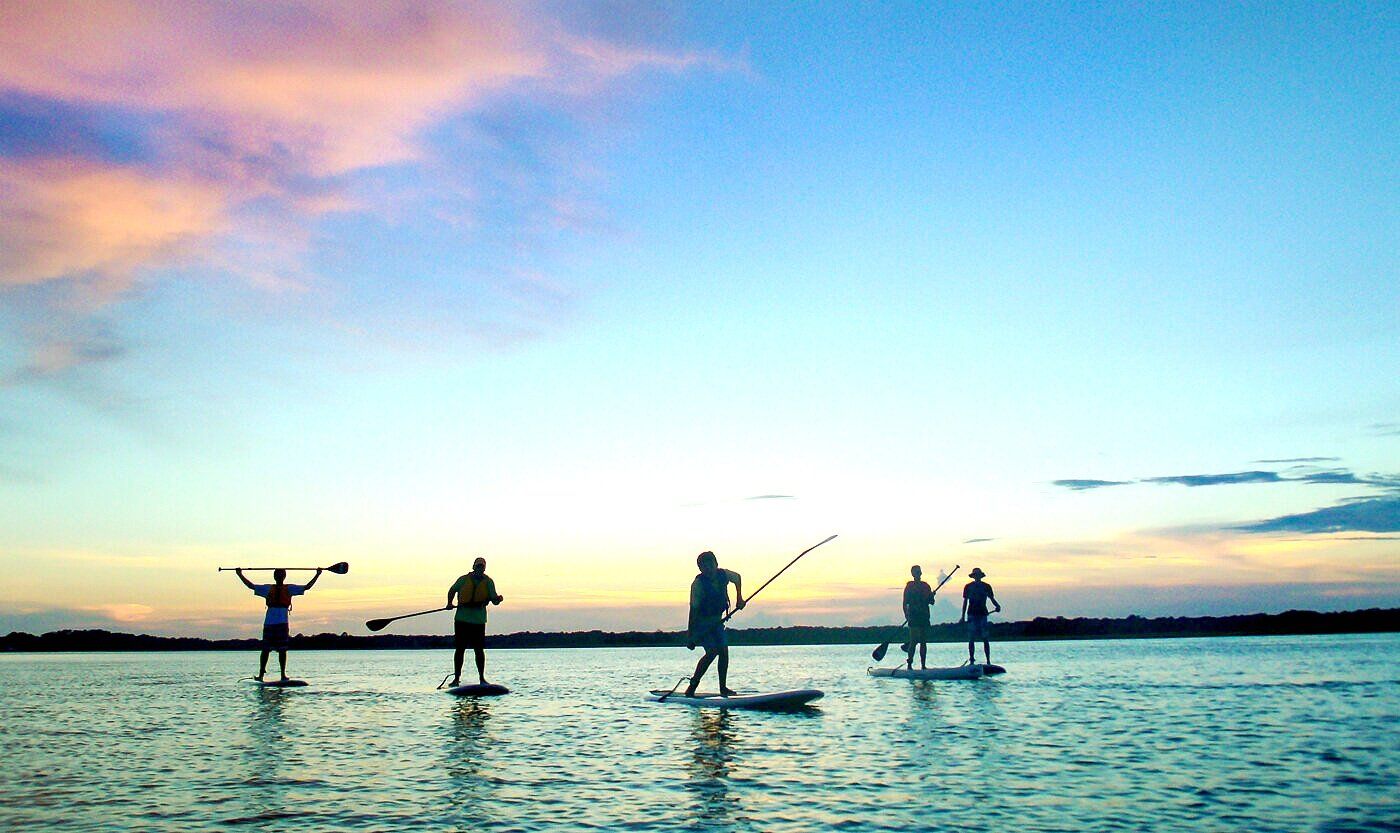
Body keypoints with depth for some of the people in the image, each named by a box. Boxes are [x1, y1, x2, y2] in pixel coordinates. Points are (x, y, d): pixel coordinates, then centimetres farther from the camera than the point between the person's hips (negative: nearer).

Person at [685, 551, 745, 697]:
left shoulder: (723, 574, -9)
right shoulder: (698, 583, -24)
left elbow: (737, 578, 16)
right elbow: (693, 610, -25)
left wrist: (739, 598, 7)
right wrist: (691, 637, -26)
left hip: (717, 620, 6)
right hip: (701, 622, -6)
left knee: (724, 650, -1)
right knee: (712, 651, -19)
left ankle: (723, 687, 11)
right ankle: (691, 687, -13)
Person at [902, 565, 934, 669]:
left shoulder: (926, 585, 14)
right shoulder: (910, 586, -1)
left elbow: (931, 602, 14)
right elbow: (905, 602, -6)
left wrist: (931, 596, -7)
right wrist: (906, 615, -16)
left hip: (924, 616, 6)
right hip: (913, 616, -6)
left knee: (924, 642, 6)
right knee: (913, 641, -10)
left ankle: (923, 665, 10)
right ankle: (909, 664, -8)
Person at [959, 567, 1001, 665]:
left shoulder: (986, 586, 7)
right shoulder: (968, 587, 7)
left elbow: (992, 598, 10)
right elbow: (965, 602, 9)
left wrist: (997, 606, -11)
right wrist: (963, 616, 7)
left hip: (982, 614, 0)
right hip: (971, 615, 0)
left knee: (985, 639, -3)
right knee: (971, 639, -1)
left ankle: (988, 661, 1)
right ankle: (971, 660, 4)